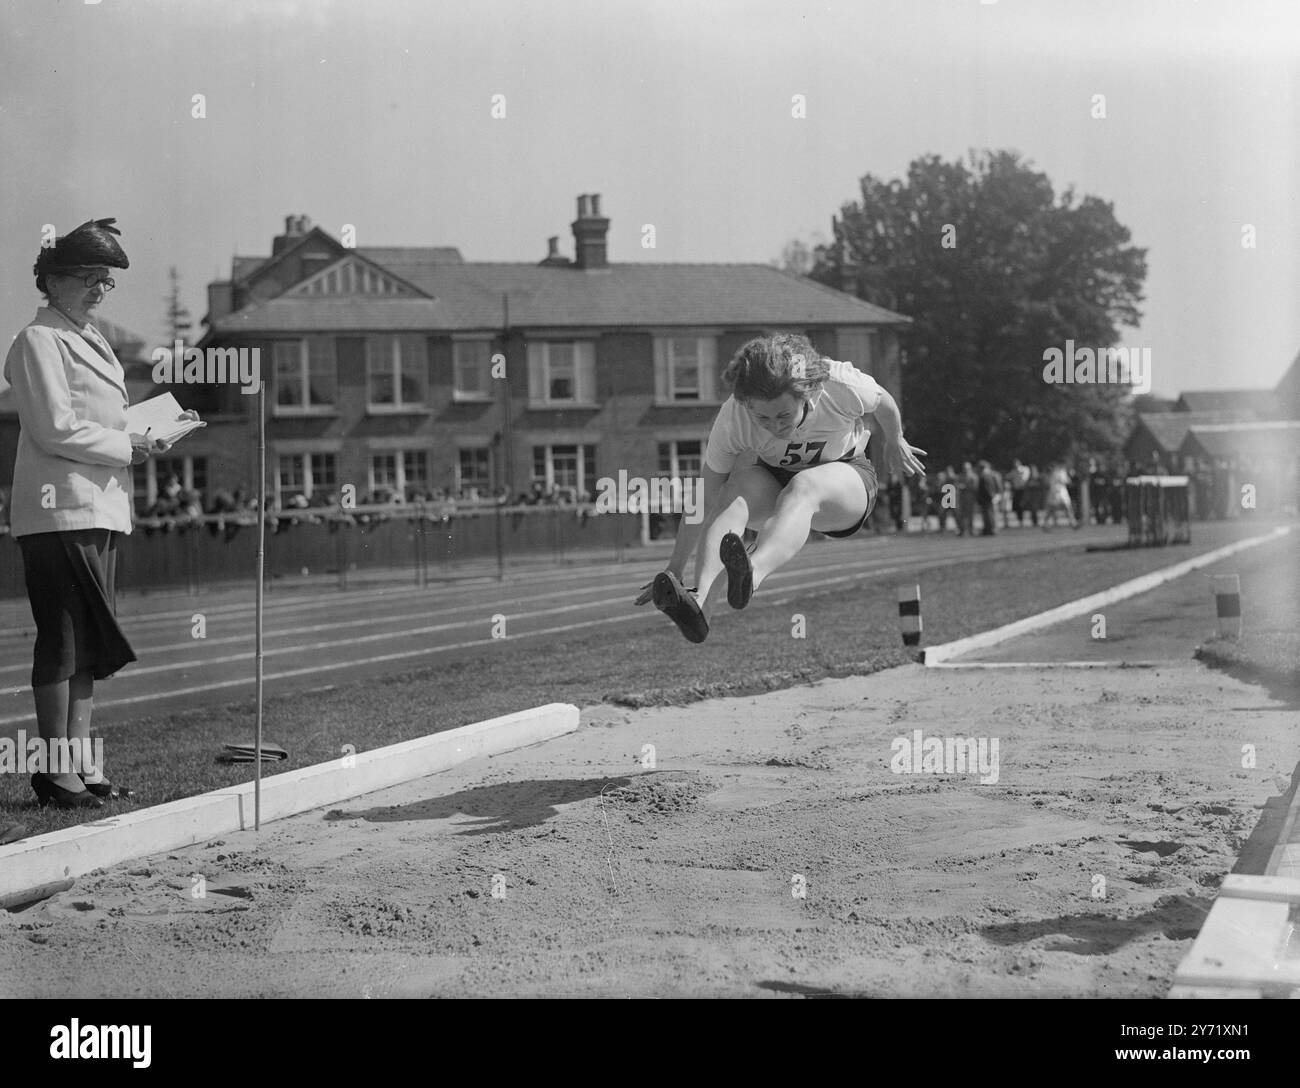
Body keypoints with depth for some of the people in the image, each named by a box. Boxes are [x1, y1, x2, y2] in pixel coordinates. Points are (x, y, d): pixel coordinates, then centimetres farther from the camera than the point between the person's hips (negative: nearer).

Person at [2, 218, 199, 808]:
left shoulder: (91, 340, 21)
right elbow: (57, 429, -16)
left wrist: (158, 427, 11)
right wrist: (127, 447, -13)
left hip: (101, 510, 9)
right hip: (60, 510, -9)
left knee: (88, 646, 11)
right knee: (63, 641, -6)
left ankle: (81, 764, 16)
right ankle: (56, 771, -1)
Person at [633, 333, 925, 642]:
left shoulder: (842, 387, -29)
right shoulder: (732, 417, -26)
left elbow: (882, 403, -4)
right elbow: (704, 502, -19)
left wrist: (894, 443, 15)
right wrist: (674, 569, -17)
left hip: (847, 479, -2)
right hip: (772, 477, 2)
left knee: (802, 488, -39)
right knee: (737, 489, -35)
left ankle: (754, 572, -68)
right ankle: (700, 601, -54)